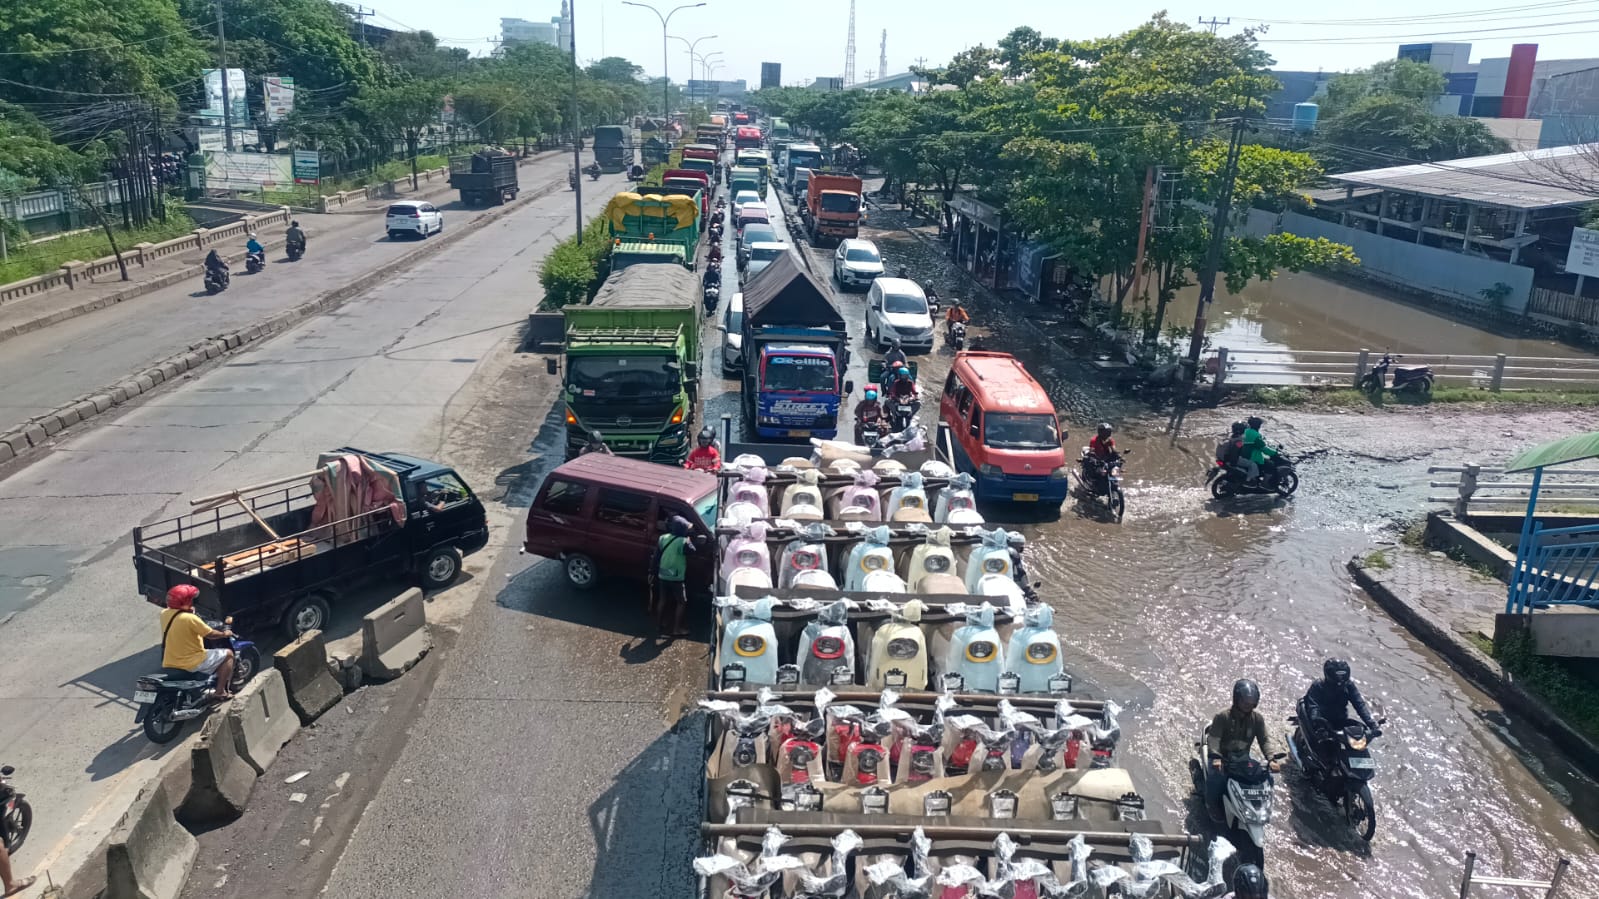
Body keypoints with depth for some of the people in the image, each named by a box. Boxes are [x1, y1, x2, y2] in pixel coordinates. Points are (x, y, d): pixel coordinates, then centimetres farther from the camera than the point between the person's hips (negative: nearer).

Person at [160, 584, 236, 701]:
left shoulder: (164, 613, -3)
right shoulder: (190, 618, -24)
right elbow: (211, 634, -12)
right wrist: (225, 634, 6)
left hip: (169, 663, 8)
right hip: (191, 663, -8)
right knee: (228, 654, 6)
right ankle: (220, 692, 7)